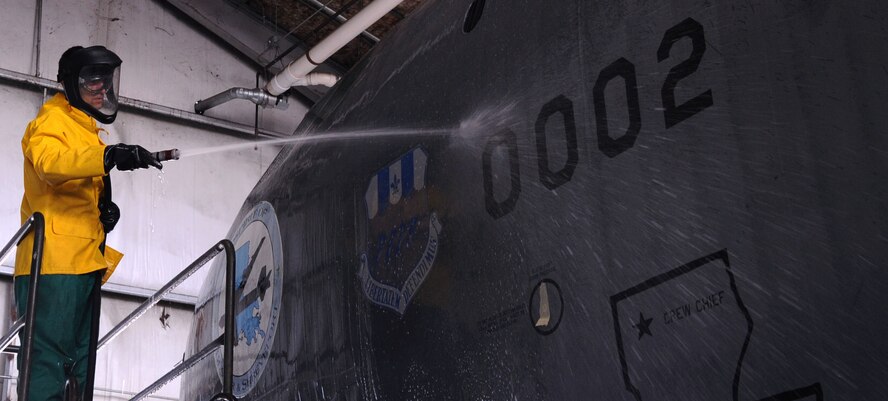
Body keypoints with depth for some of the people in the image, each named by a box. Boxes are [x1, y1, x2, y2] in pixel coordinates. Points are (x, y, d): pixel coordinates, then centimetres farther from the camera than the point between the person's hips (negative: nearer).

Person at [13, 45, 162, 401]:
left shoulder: (86, 132, 26)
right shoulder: (53, 120, -2)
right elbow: (49, 162, -25)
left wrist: (105, 211, 8)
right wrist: (109, 156, -40)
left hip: (84, 261, 10)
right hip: (55, 260, -10)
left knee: (79, 364, 11)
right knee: (48, 359, -14)